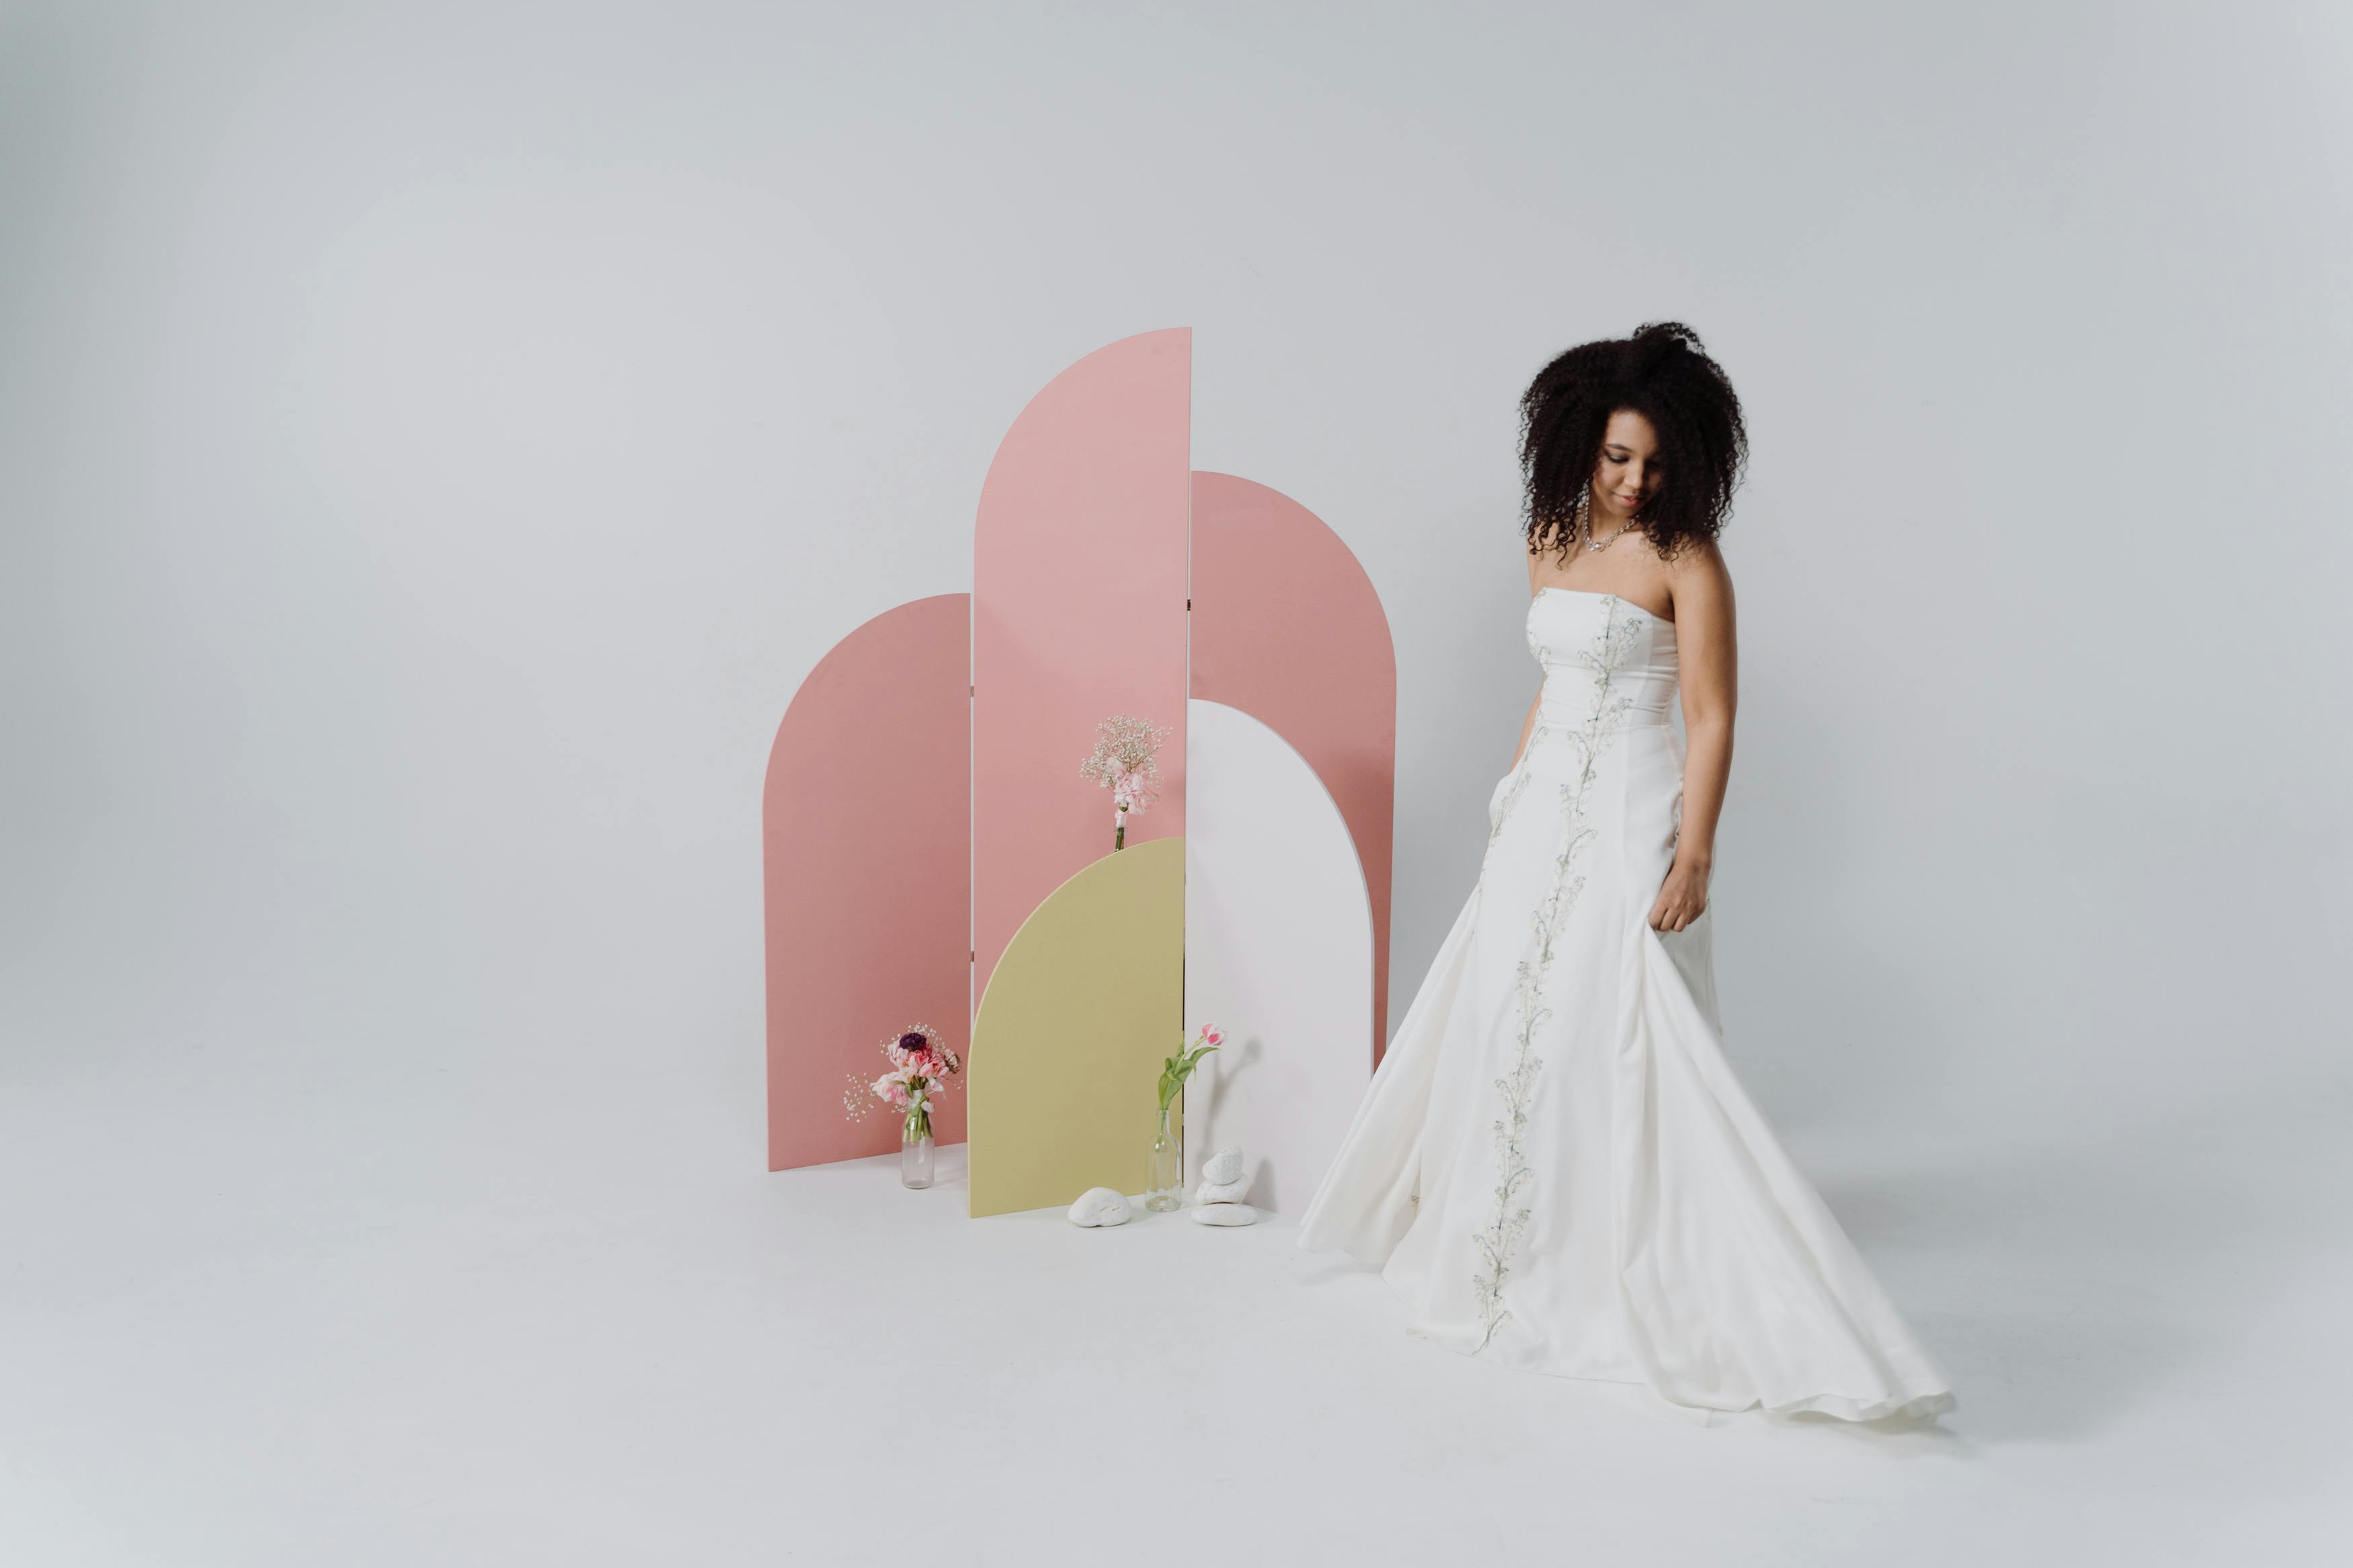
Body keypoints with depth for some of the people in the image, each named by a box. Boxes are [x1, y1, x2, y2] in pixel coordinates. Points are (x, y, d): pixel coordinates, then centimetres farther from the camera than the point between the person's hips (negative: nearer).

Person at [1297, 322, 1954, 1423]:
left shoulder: (1684, 559, -9)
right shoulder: (1552, 541, 11)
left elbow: (1711, 717, -13)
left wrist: (1694, 853, -21)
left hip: (1629, 817, -7)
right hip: (1544, 814, 7)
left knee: (1622, 1041, -8)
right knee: (1508, 1022, 13)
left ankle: (1659, 1277, 5)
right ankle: (1519, 1251, 32)